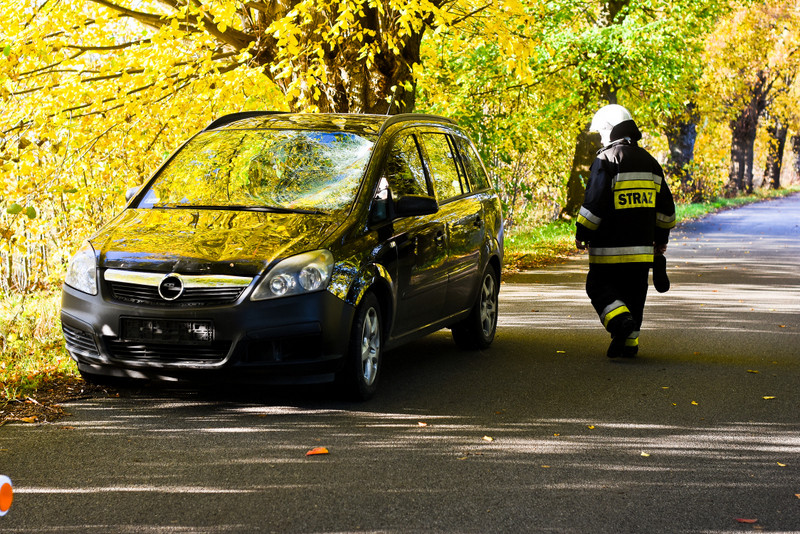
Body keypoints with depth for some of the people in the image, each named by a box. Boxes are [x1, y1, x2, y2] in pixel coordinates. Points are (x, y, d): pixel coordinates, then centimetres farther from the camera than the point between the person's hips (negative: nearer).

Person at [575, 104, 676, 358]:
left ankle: (621, 320, -20)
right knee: (634, 291, 11)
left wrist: (582, 233, -3)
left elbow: (594, 202, -14)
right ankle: (629, 341, 11)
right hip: (642, 246, 6)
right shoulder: (649, 162, 13)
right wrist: (661, 238, 26)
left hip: (610, 247, -6)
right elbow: (665, 205, 18)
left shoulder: (606, 159, -10)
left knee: (599, 287, 4)